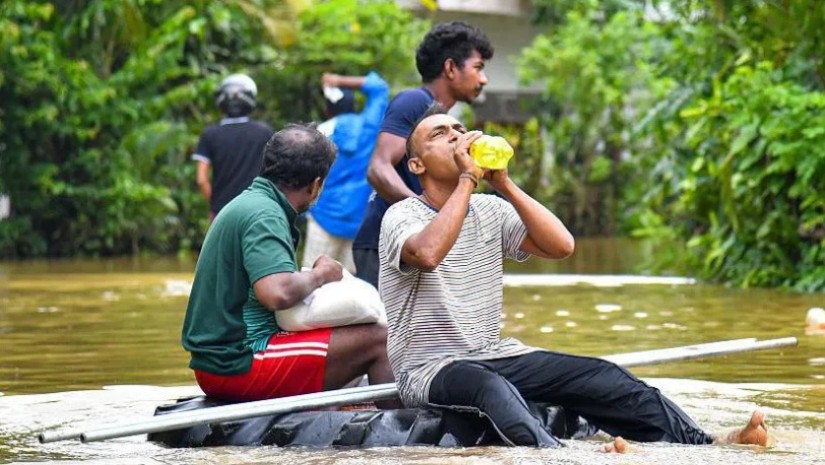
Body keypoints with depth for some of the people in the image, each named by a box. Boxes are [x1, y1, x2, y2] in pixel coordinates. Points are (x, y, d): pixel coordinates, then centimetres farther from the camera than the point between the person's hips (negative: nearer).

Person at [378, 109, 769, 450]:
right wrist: (467, 179, -23)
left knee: (599, 377, -12)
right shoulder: (403, 216, -7)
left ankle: (702, 445, -23)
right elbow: (428, 253, -32)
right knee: (490, 386, -40)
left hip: (496, 355, 7)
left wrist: (503, 184, -7)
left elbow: (560, 245, -3)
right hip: (430, 369, -7)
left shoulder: (489, 211, 12)